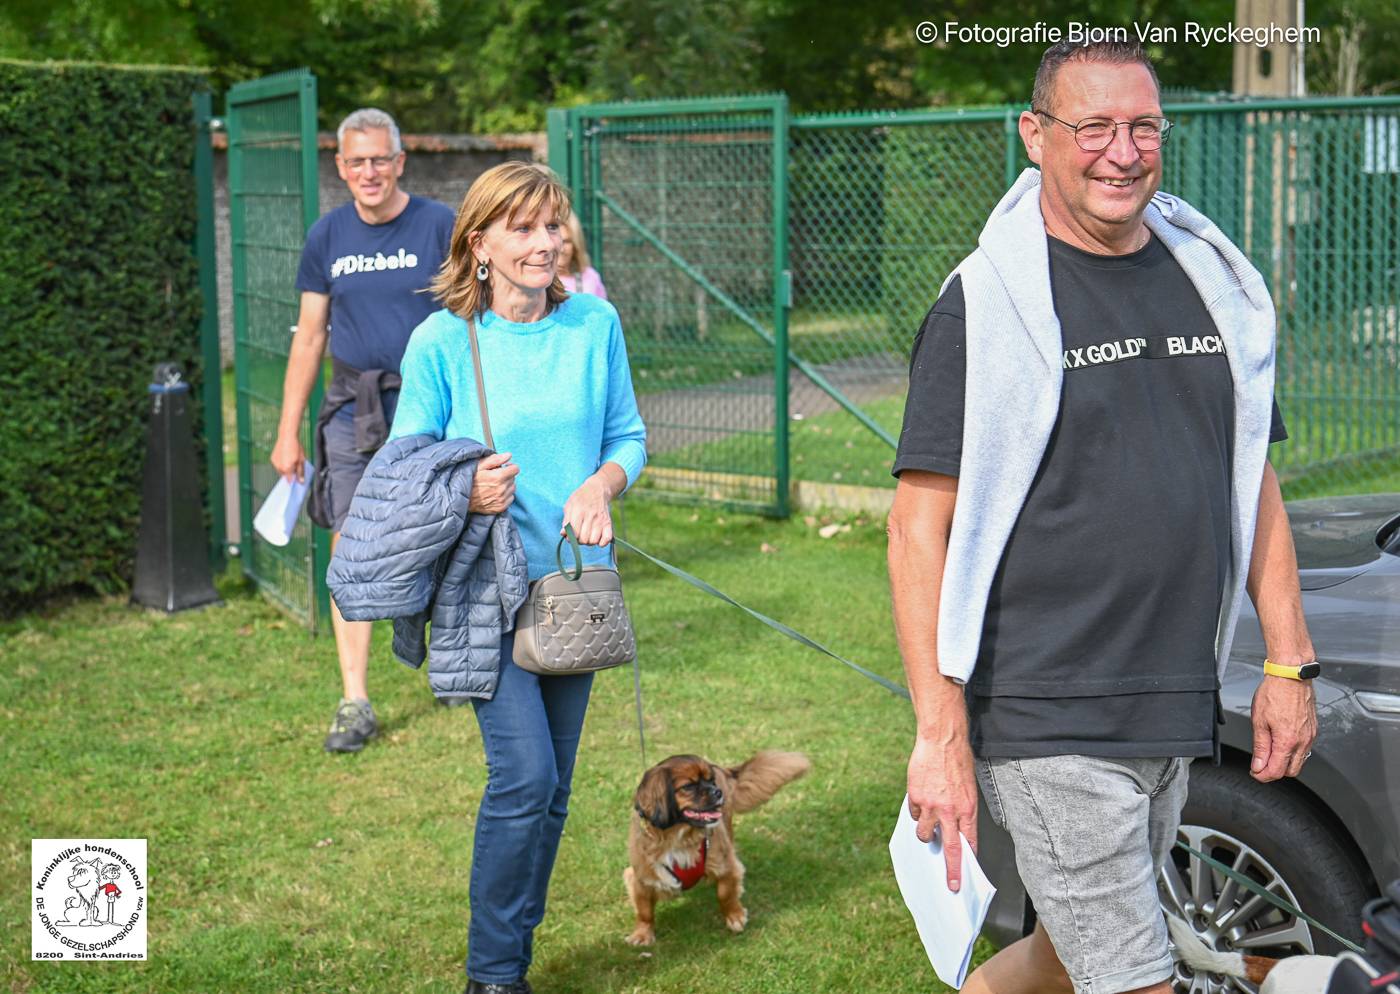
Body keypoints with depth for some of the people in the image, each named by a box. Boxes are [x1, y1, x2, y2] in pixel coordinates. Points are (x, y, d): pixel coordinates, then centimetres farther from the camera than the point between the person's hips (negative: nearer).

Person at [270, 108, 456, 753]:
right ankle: (354, 703, 1)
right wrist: (288, 432, 10)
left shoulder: (439, 225, -1)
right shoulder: (327, 236, 7)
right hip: (353, 409, 2)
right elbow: (310, 336, 11)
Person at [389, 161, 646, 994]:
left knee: (551, 784, 10)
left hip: (574, 580, 4)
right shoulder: (441, 341, -9)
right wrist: (462, 493, -23)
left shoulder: (595, 325, 0)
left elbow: (629, 436, 7)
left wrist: (602, 484, -14)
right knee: (524, 775, -15)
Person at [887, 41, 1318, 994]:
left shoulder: (1215, 283, 11)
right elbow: (919, 526, -11)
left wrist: (1290, 664, 12)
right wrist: (941, 735, -17)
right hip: (1047, 724, -6)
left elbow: (1254, 484, 18)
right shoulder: (990, 303, -8)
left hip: (1176, 718, 6)